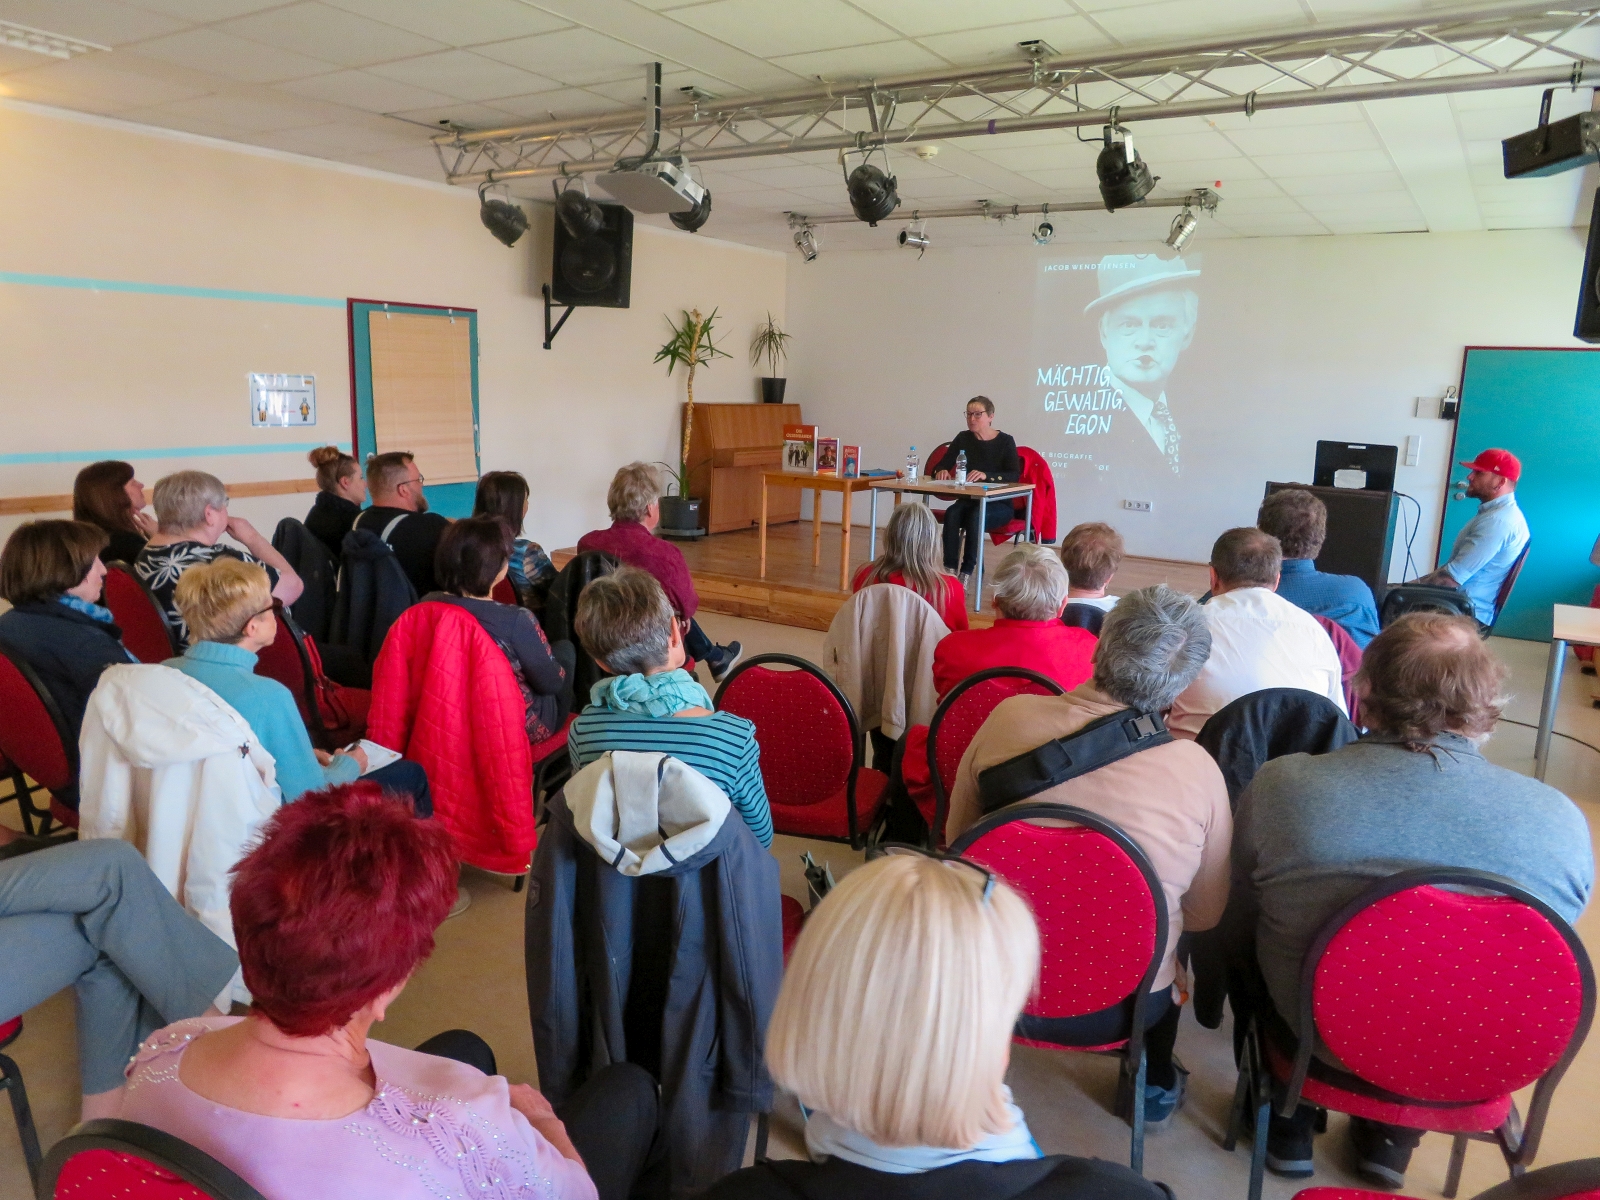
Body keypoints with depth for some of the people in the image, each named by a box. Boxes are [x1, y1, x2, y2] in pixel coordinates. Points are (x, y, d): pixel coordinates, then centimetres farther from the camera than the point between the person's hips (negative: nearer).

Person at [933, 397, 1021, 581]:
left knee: (976, 517, -35)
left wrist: (986, 476, -32)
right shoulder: (963, 438, 4)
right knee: (952, 514, -30)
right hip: (969, 500, 3)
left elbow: (1014, 476, -16)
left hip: (999, 505, -3)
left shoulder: (1005, 441, -5)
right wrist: (941, 472, -24)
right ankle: (949, 569, -32)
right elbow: (941, 467, 1)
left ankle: (967, 572, -30)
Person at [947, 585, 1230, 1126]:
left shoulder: (1008, 717, -17)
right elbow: (1205, 914, -5)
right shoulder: (1197, 769, -21)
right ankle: (1154, 1083, 44)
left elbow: (956, 840, -1)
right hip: (1119, 1007, -1)